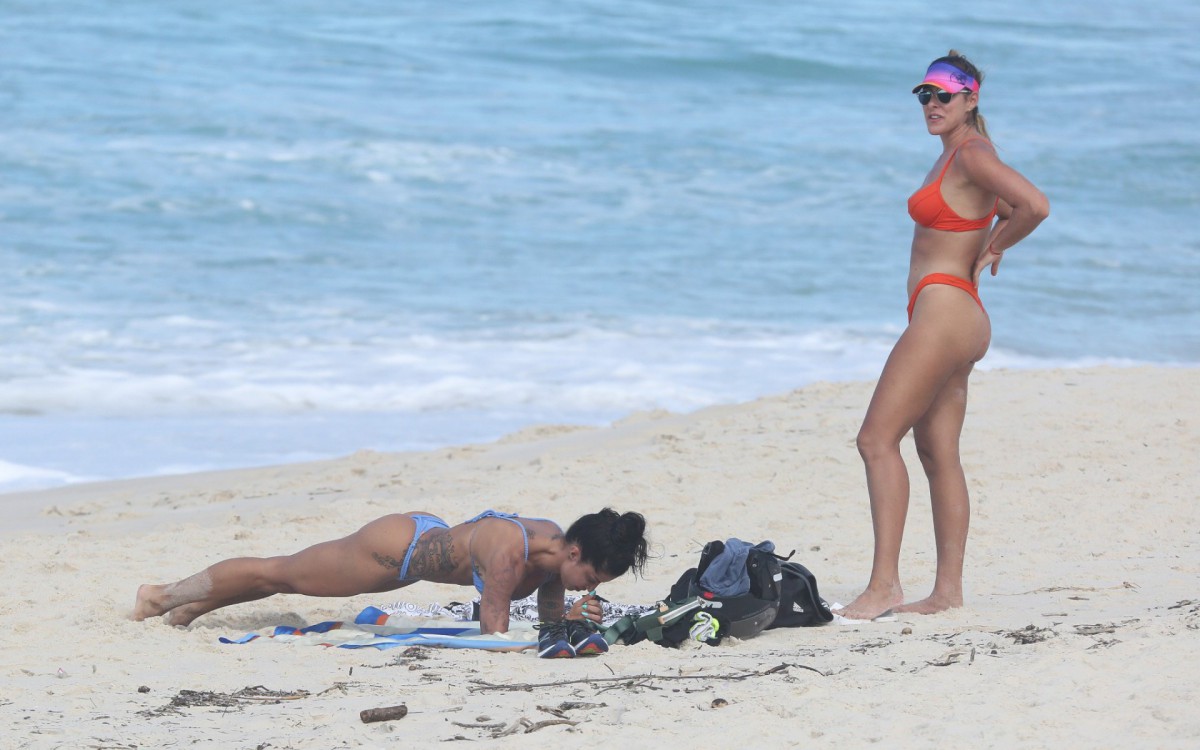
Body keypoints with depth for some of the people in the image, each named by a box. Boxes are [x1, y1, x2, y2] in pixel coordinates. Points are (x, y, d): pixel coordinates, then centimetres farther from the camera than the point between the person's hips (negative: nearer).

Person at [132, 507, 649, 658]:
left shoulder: (555, 546, -14)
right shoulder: (509, 551, -39)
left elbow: (548, 626, -1)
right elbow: (494, 635, -36)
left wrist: (573, 619, -22)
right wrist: (568, 625, -34)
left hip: (426, 541, 7)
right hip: (397, 546, -7)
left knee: (286, 579, 28)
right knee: (274, 574, 15)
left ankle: (193, 604, 50)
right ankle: (165, 595, 37)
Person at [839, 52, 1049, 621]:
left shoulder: (971, 154, -13)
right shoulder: (954, 155, 16)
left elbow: (1035, 206, -25)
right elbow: (1006, 212, 30)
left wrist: (989, 252, -10)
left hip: (944, 311, -11)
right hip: (948, 318, 11)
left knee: (877, 440, -13)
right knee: (938, 454, 10)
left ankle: (884, 585, -16)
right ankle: (948, 590, 12)